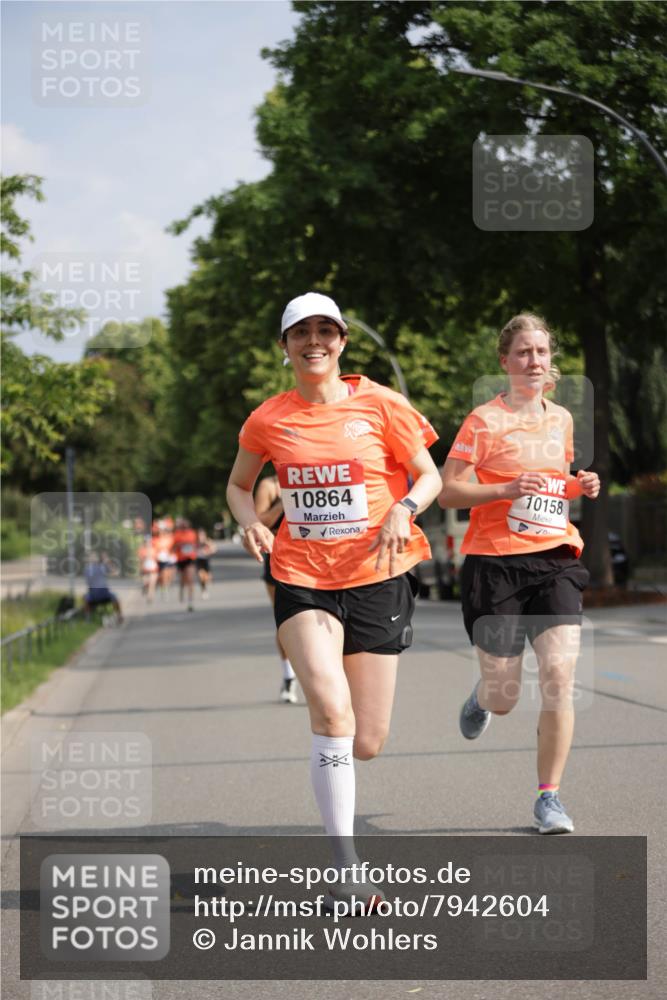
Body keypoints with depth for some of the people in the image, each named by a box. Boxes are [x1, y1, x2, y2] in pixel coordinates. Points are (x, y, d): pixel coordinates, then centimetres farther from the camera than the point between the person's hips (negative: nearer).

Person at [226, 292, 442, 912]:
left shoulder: (378, 405, -1)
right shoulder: (268, 419, 3)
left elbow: (429, 475, 5)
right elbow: (238, 485, 18)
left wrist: (403, 508, -16)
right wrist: (250, 522, -4)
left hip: (377, 578, 0)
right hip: (302, 580, 0)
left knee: (365, 743, 2)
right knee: (331, 710, -25)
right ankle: (345, 867, -20)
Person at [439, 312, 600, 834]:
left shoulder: (561, 419, 12)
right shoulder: (485, 420, -5)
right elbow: (446, 490, -7)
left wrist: (578, 486, 5)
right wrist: (506, 489, -20)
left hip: (555, 561, 4)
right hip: (495, 562, -4)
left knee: (559, 678, -12)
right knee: (504, 698, 2)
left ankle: (549, 797, -1)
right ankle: (483, 697, 41)